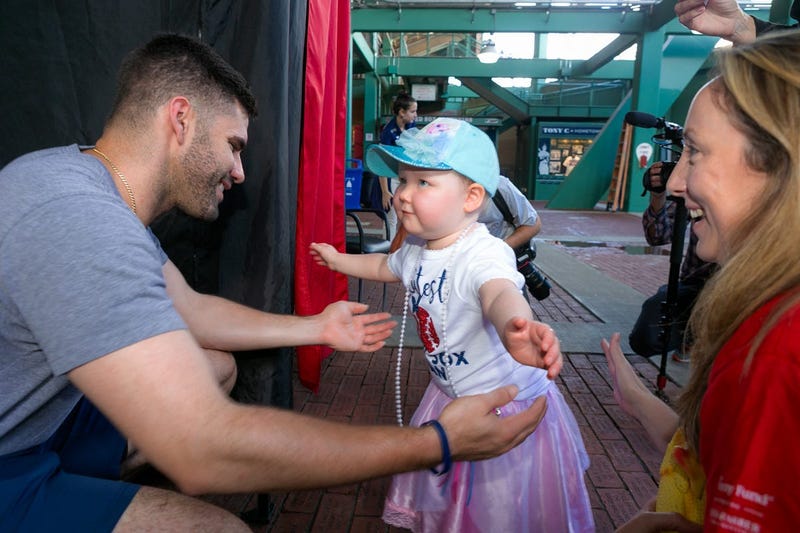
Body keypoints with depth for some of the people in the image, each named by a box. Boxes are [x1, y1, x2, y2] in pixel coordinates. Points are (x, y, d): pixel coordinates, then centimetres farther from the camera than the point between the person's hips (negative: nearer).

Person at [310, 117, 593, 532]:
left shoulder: (484, 253, -31)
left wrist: (513, 327, -76)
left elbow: (500, 294, -54)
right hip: (449, 395, 8)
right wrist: (339, 260, 29)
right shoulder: (416, 248, -4)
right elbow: (386, 267, 19)